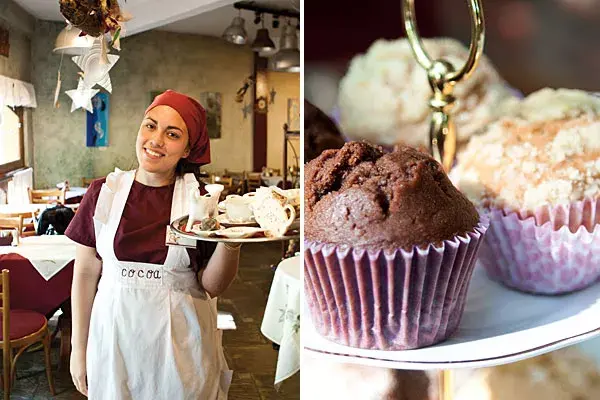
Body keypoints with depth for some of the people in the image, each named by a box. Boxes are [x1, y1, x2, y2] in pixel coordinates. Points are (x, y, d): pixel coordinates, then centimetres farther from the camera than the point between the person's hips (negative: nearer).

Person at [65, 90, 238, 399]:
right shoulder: (103, 192, -4)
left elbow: (212, 286, -7)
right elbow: (86, 273, 1)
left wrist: (230, 241, -25)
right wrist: (79, 347, 5)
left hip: (181, 340, -1)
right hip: (114, 336, 1)